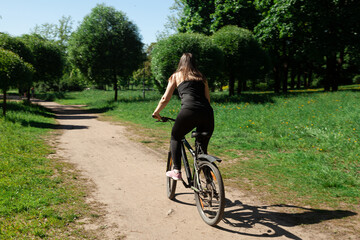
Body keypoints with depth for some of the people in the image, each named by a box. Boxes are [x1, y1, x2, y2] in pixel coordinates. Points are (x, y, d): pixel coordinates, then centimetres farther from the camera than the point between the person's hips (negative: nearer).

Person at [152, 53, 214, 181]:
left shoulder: (176, 76, 19)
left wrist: (156, 112, 32)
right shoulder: (202, 77, 28)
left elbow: (165, 99, 18)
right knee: (203, 147, 18)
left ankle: (176, 171, 10)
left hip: (189, 111, -3)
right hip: (207, 112, 4)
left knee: (175, 138, 20)